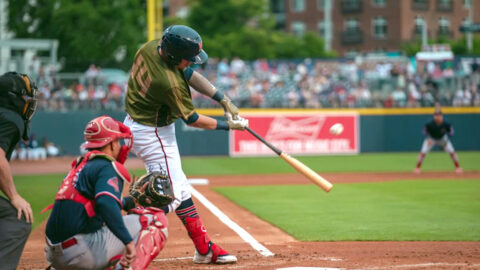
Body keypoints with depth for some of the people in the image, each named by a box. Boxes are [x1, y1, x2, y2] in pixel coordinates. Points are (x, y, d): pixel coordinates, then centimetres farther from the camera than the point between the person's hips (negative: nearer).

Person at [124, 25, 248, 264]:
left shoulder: (152, 46, -9)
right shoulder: (169, 83, -33)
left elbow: (189, 74, 5)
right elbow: (191, 119, -17)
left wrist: (223, 100, 2)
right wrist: (228, 125, -4)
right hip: (153, 134, -10)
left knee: (180, 189, 15)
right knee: (171, 196, -7)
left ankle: (204, 248, 24)